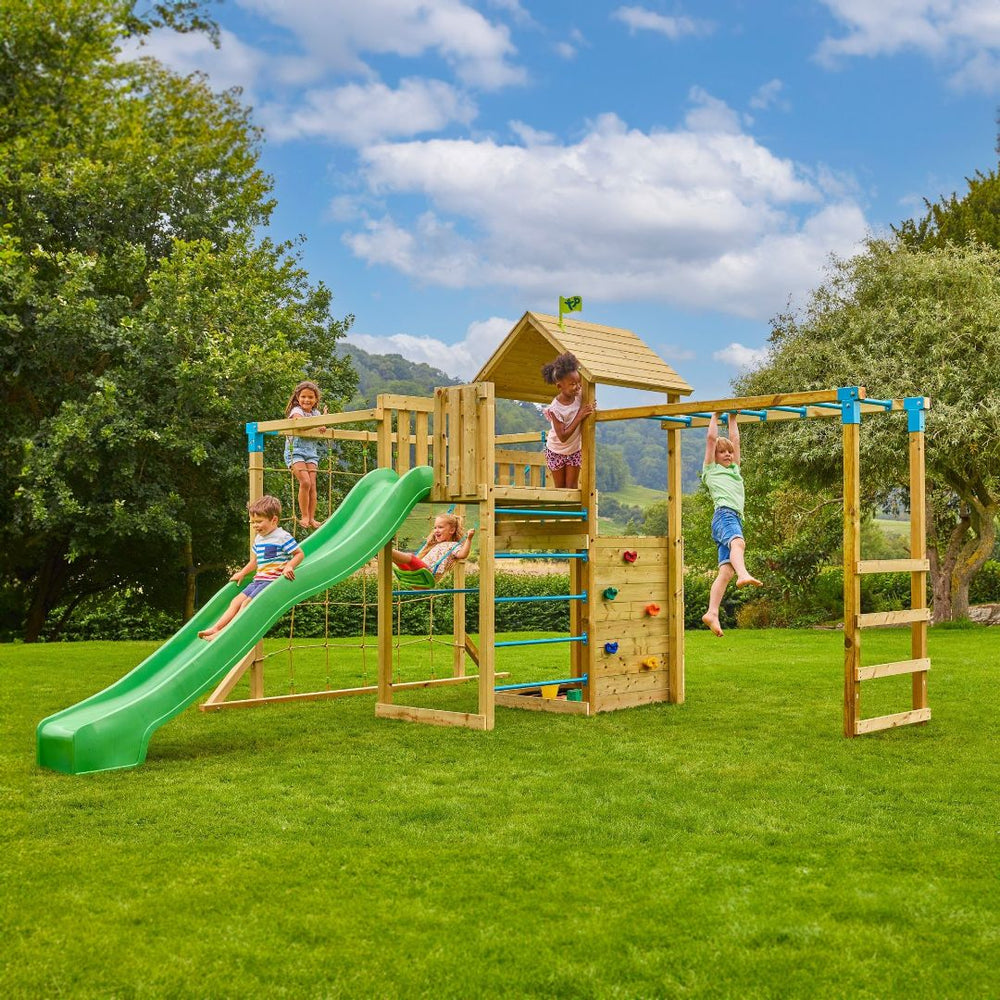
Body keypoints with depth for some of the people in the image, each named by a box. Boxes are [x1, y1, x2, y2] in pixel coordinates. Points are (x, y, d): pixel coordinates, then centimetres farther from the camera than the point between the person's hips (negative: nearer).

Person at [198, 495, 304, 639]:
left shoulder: (283, 537, -10)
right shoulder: (258, 539, 17)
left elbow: (300, 554, -10)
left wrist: (289, 566, -25)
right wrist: (242, 573, 23)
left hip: (273, 580, -9)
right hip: (258, 580, 9)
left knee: (247, 603, -19)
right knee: (236, 601, -3)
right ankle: (216, 628, -7)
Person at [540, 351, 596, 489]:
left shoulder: (579, 395, -16)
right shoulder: (555, 409, -29)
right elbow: (562, 437, -31)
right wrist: (579, 417, -32)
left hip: (575, 450, 3)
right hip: (557, 451, -3)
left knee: (572, 487, 2)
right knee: (560, 488, 9)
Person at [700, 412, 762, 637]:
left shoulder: (734, 470, 33)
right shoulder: (711, 470, 17)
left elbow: (735, 440, 33)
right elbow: (711, 438, 13)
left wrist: (733, 418, 37)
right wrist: (715, 416, 22)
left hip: (736, 519, 6)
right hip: (724, 514, -6)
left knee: (726, 571, -8)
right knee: (738, 542, -37)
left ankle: (712, 613, -16)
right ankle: (743, 574, -64)